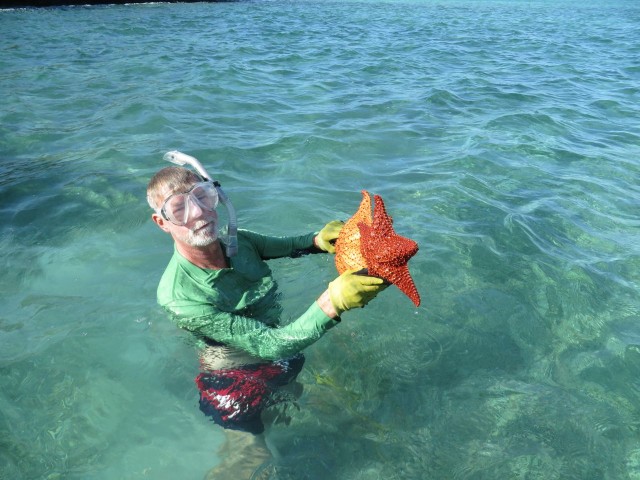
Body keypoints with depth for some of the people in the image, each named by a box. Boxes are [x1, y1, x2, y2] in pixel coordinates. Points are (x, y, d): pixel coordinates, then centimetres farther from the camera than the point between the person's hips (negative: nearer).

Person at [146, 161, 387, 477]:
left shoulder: (239, 241, -13)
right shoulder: (177, 295, -31)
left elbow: (286, 246, 8)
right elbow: (271, 344, -32)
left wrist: (318, 239, -14)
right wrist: (333, 301, -43)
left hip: (285, 354, 6)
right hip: (235, 383, -5)